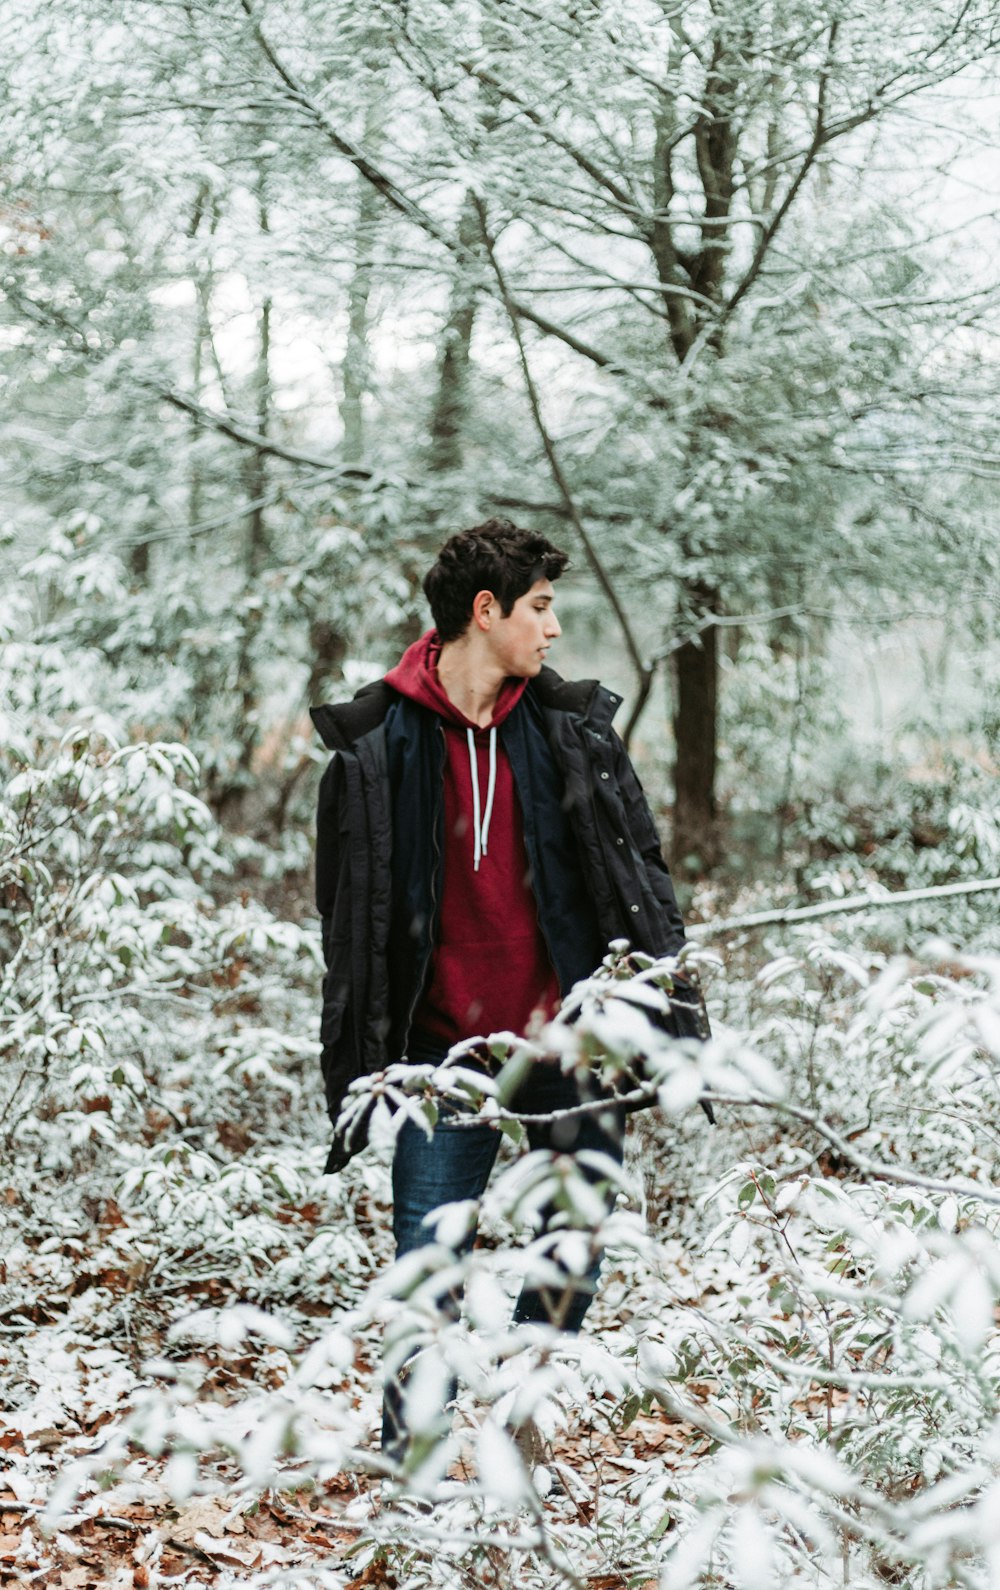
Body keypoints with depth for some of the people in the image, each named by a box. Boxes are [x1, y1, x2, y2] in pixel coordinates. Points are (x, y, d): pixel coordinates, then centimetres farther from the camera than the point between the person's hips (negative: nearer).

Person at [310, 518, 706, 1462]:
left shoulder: (575, 729, 3)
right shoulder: (375, 744, -2)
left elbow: (642, 883, 6)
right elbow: (349, 924, 4)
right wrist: (351, 1080, 3)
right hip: (447, 1053, -2)